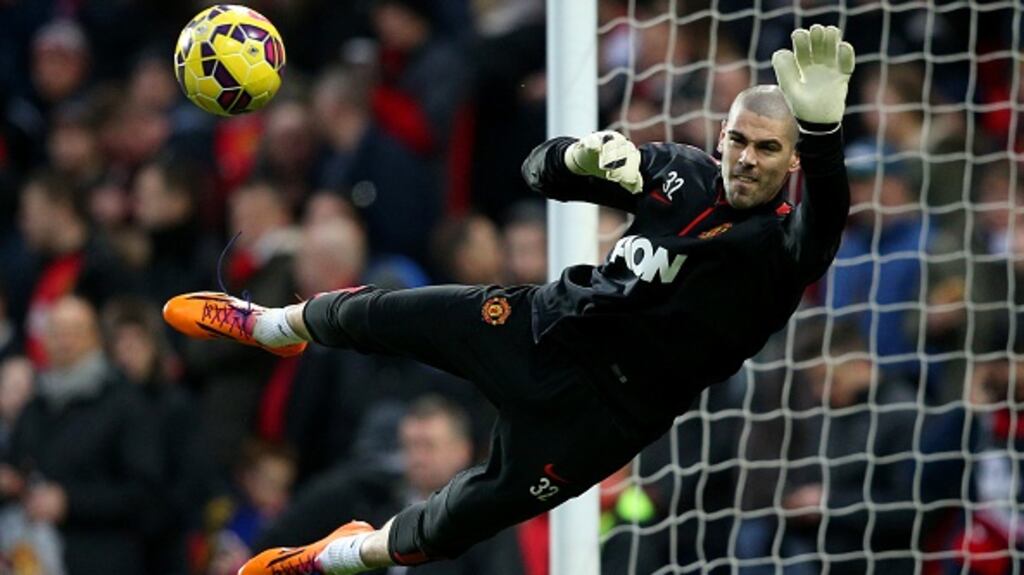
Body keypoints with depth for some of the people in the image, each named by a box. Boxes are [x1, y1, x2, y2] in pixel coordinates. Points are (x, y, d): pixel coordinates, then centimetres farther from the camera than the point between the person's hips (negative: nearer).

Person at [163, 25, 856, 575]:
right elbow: (541, 171, 3)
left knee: (460, 519, 7)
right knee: (372, 316, 14)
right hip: (549, 323, 5)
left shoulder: (781, 245, -21)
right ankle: (273, 325, 50)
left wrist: (822, 126, -68)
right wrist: (586, 155, -23)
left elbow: (825, 218, -47)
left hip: (601, 411, -4)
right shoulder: (682, 173, -5)